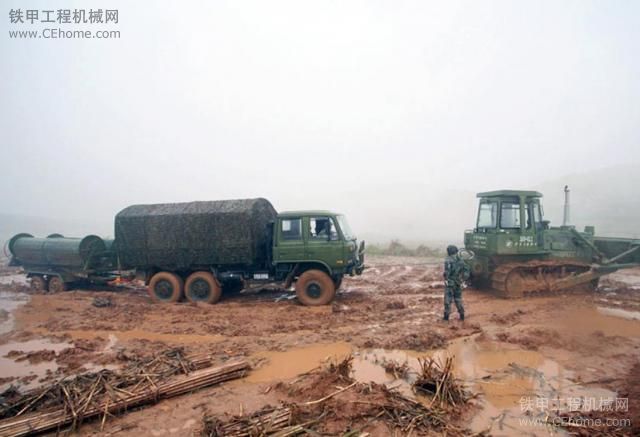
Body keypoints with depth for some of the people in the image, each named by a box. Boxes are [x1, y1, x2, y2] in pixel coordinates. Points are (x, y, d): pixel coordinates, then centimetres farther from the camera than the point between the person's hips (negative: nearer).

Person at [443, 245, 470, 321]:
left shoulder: (448, 260, -12)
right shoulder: (460, 260, 7)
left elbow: (447, 270, -24)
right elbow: (466, 268, 6)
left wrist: (446, 278, -11)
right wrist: (463, 278, 9)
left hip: (450, 282, -5)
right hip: (458, 283, 5)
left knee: (448, 299, 2)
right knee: (458, 299, 15)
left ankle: (446, 316, 5)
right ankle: (462, 315, 17)